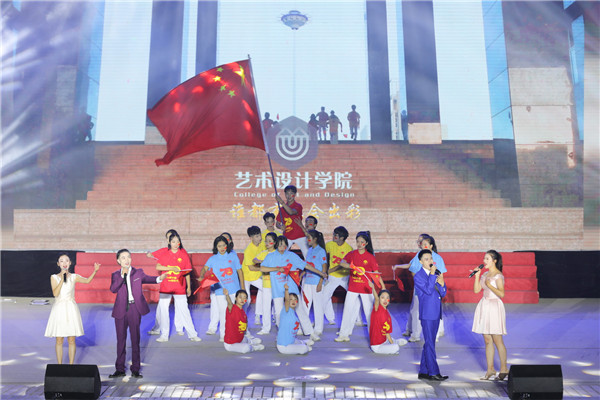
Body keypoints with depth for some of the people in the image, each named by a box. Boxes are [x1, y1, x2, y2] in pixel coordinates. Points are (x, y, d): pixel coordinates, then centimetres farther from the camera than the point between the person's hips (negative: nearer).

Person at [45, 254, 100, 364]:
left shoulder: (74, 277, 4)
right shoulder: (54, 277, 2)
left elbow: (87, 280, -15)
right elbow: (55, 293, -10)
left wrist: (95, 271, -30)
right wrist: (62, 279, -14)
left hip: (71, 309, 0)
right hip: (59, 309, 0)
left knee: (71, 340, 4)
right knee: (59, 341, 5)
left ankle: (71, 365, 13)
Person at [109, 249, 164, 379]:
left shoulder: (138, 272, 6)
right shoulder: (115, 275, 6)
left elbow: (147, 278, -10)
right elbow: (113, 289, -9)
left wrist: (158, 278, -29)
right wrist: (122, 276, -16)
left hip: (135, 308, -1)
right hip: (120, 310, 1)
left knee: (135, 339, 3)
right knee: (121, 339, 8)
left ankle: (135, 369, 12)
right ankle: (120, 369, 19)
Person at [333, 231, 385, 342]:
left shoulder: (370, 257, -3)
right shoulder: (351, 254, 3)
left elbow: (377, 273, -4)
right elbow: (341, 263, -12)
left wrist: (383, 287, -10)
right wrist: (353, 267, -29)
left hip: (366, 288, -2)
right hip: (352, 288, 3)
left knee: (370, 311, 4)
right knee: (348, 310, 7)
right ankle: (344, 334, 17)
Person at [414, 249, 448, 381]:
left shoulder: (436, 273, 12)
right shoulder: (418, 276, -9)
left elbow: (443, 293, 12)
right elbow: (428, 290, -22)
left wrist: (441, 283, -8)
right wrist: (432, 274, -19)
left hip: (436, 313, 7)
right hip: (427, 314, -7)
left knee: (429, 343, 13)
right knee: (430, 344, -2)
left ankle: (423, 372, 21)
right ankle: (433, 373, 5)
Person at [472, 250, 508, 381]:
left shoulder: (498, 275, -9)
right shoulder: (485, 274, 13)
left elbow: (501, 293, -17)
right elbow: (476, 290, 11)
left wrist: (489, 285, -20)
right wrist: (477, 276, 3)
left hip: (494, 307, -7)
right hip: (484, 306, 7)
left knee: (497, 341, -1)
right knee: (487, 340, 8)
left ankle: (504, 369, 12)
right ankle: (490, 370, 14)